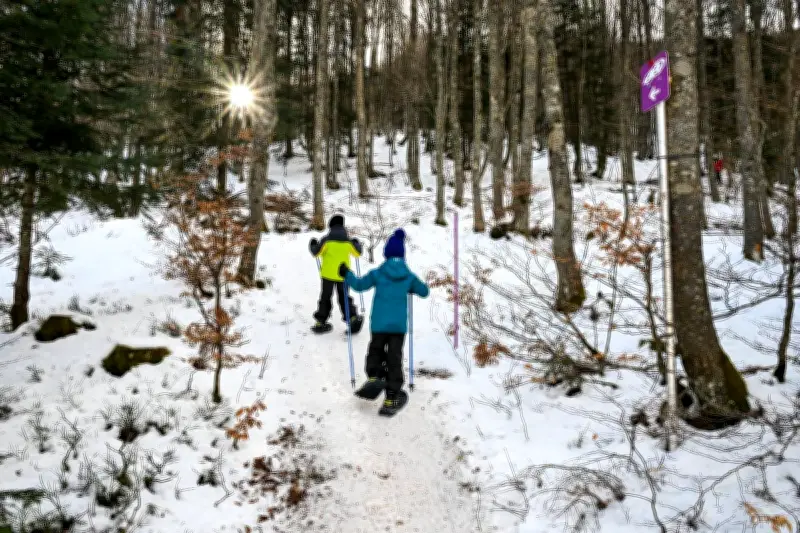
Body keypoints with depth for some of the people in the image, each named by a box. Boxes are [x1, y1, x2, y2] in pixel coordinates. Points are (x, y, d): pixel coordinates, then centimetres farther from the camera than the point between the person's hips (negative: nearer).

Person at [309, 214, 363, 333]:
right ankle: (353, 317, -7)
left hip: (328, 274, -2)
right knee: (344, 298, 13)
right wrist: (357, 243, 32)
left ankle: (320, 322, 12)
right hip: (343, 275, 2)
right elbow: (358, 253, 11)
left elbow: (316, 252, -5)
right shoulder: (348, 241, -3)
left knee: (325, 298, 11)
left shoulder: (327, 240, -11)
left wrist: (313, 245, 16)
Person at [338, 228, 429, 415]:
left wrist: (347, 274, 19)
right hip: (399, 324, 1)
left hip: (379, 323, -1)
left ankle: (374, 377, -4)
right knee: (394, 358, 5)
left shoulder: (378, 273, -5)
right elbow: (425, 291, 11)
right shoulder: (409, 275, 2)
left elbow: (359, 285, 3)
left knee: (376, 350, 21)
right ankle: (391, 398, 5)